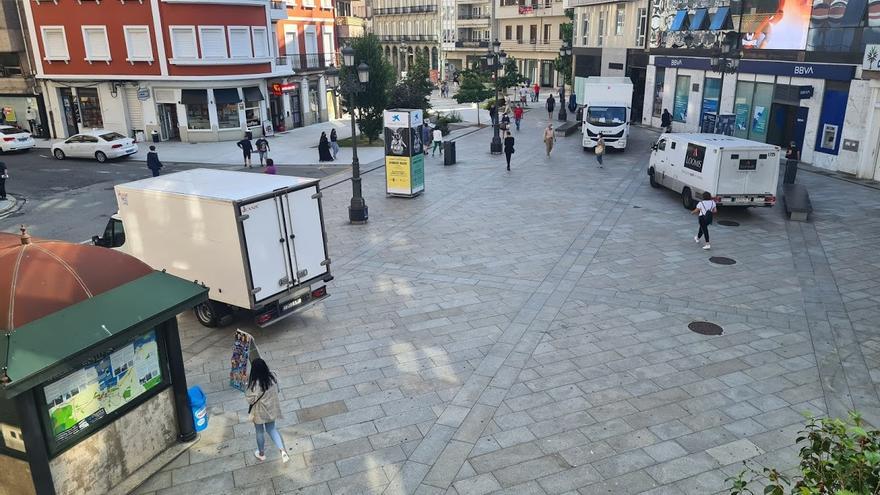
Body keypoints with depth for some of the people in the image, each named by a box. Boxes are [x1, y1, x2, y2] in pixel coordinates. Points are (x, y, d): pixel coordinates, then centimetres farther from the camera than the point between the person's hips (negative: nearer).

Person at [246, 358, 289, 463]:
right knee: (271, 429, 24)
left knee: (259, 432, 22)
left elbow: (249, 398, -18)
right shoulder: (272, 377, -18)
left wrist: (248, 382, -10)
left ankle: (261, 454, 43)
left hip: (259, 412, -4)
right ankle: (283, 450, 9)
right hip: (271, 409, 4)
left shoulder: (254, 384, -33)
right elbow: (277, 390, -3)